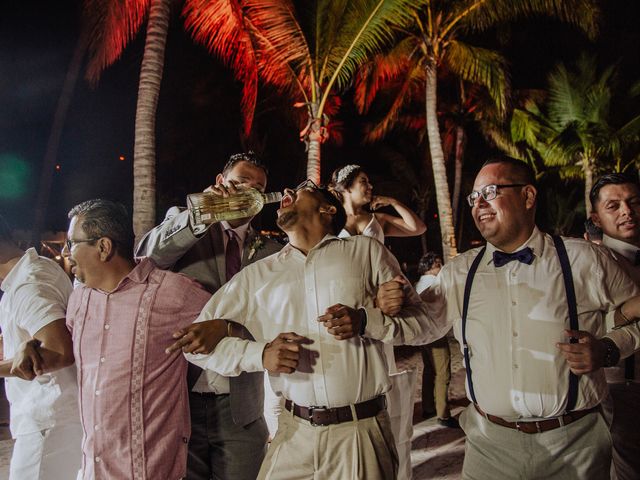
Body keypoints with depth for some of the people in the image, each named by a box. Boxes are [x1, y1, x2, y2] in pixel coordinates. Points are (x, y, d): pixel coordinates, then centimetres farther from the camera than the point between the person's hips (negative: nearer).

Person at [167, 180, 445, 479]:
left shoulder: (366, 251, 2)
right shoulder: (257, 274, 6)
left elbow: (426, 322, 1)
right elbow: (197, 345, 6)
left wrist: (366, 321, -17)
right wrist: (260, 354, -12)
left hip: (361, 431, -2)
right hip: (295, 433, 2)